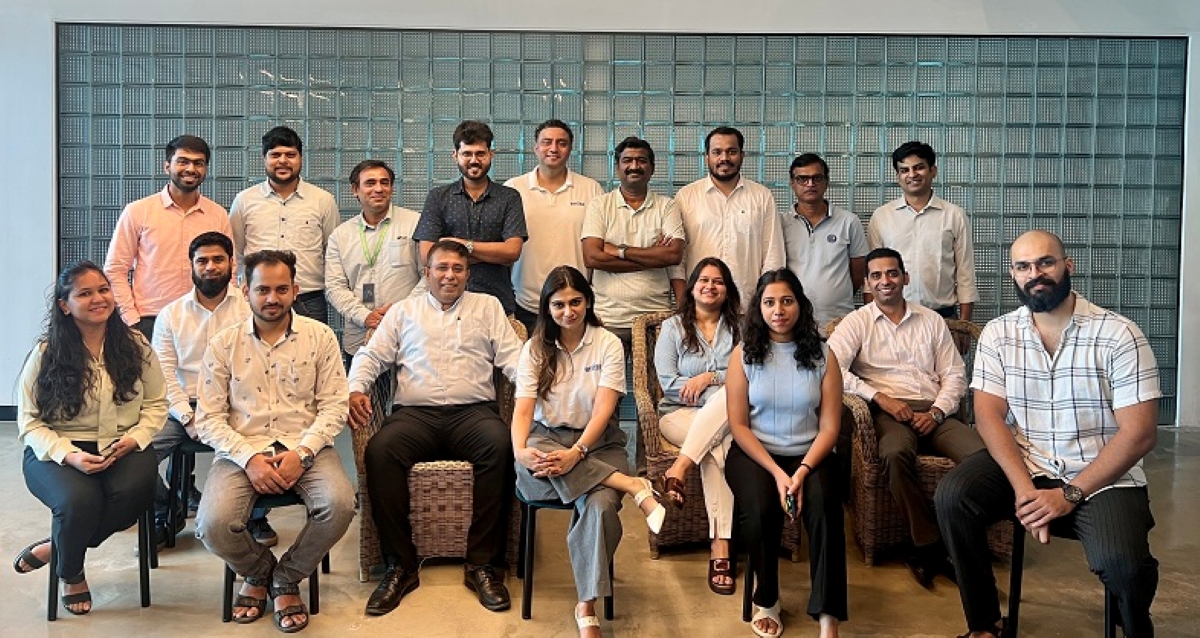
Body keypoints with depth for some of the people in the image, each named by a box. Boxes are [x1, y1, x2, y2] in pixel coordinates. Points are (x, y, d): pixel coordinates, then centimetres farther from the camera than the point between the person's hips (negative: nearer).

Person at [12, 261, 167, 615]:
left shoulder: (135, 346, 5)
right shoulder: (45, 354, -1)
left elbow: (156, 404, 8)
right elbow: (30, 421, -2)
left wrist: (134, 439, -11)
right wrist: (68, 455, -19)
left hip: (123, 448, 2)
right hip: (56, 451, -2)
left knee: (134, 490, -32)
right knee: (80, 499, -33)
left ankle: (54, 547, -4)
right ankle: (71, 576, 3)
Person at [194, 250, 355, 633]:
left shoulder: (320, 337, 4)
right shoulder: (223, 345, 4)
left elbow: (334, 406, 0)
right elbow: (208, 419, 1)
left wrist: (302, 453, -15)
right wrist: (249, 458, -15)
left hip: (304, 447, 0)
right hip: (242, 450, 0)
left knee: (339, 505, -29)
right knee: (213, 524, -26)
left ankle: (287, 579, 3)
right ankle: (257, 571, 12)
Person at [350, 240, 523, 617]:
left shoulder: (487, 307, 21)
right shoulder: (404, 311, 23)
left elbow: (512, 355, 11)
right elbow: (372, 355, 16)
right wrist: (356, 388, -4)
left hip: (473, 411, 0)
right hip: (416, 413, 1)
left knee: (500, 446, -34)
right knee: (379, 452, -31)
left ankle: (482, 564, -23)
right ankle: (400, 566, -19)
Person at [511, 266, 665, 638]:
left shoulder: (608, 344, 0)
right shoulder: (535, 349, 5)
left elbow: (603, 409, -11)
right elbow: (523, 409, -6)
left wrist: (576, 453, -28)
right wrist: (519, 450, -28)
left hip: (597, 442, -1)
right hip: (548, 439, 1)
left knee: (601, 505, -33)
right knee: (534, 460, -38)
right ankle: (632, 485, -29)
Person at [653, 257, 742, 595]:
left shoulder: (740, 328, 16)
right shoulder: (673, 327, 11)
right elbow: (668, 383, -2)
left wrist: (709, 378, -11)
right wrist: (727, 385, -8)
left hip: (728, 416, 1)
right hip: (680, 415, -1)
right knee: (718, 448, -35)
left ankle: (679, 469, -41)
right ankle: (721, 546, -38)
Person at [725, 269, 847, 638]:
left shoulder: (822, 355, 3)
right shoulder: (744, 354, 1)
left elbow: (829, 427, -1)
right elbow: (738, 425, -3)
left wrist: (802, 472, -18)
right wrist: (777, 473, -15)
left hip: (809, 455, 1)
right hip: (754, 453, -1)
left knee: (824, 506, -30)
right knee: (760, 508, -30)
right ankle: (766, 601, -5)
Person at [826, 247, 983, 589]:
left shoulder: (931, 320, 20)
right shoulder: (857, 322, 9)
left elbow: (954, 375, 16)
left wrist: (937, 412, -3)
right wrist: (880, 397, -15)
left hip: (934, 411, 3)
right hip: (890, 413, -3)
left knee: (982, 453, -29)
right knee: (895, 453, -39)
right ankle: (929, 545, -26)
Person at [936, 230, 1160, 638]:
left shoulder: (1120, 336, -8)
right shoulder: (998, 334, 2)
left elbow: (1139, 433, -12)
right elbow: (989, 416, -5)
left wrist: (1070, 494, -18)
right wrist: (1023, 488, -20)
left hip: (1102, 477, -3)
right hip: (1023, 465, 3)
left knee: (1122, 563, -29)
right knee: (952, 497, -23)